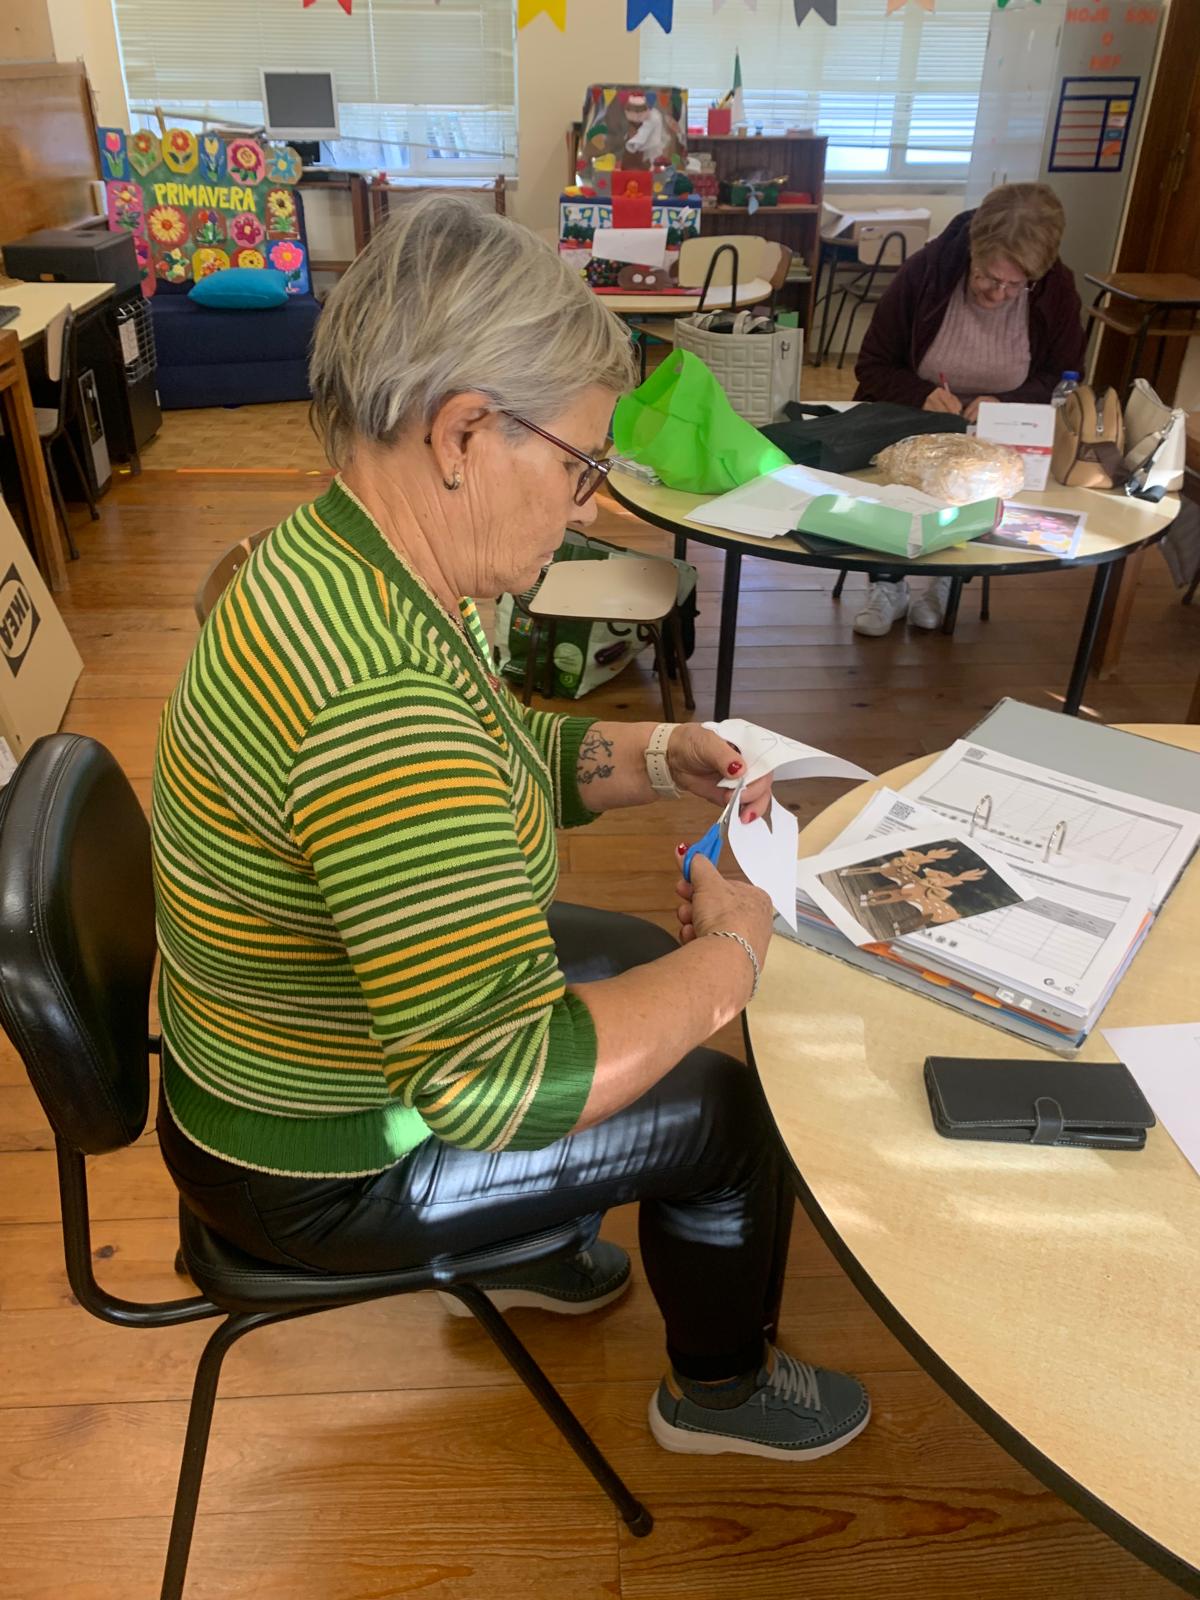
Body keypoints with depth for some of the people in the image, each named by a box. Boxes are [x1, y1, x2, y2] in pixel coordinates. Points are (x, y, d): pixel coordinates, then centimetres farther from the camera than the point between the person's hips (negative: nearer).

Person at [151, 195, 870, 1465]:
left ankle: (535, 1249, 41)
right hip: (330, 1163, -8)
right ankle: (719, 1391, 34)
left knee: (648, 955, 21)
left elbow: (495, 757, 9)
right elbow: (501, 1081, -38)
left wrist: (655, 757, -7)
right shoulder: (382, 705, -39)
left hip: (320, 1025, 9)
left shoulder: (327, 554, -6)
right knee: (730, 1107, 3)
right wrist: (730, 956, -23)